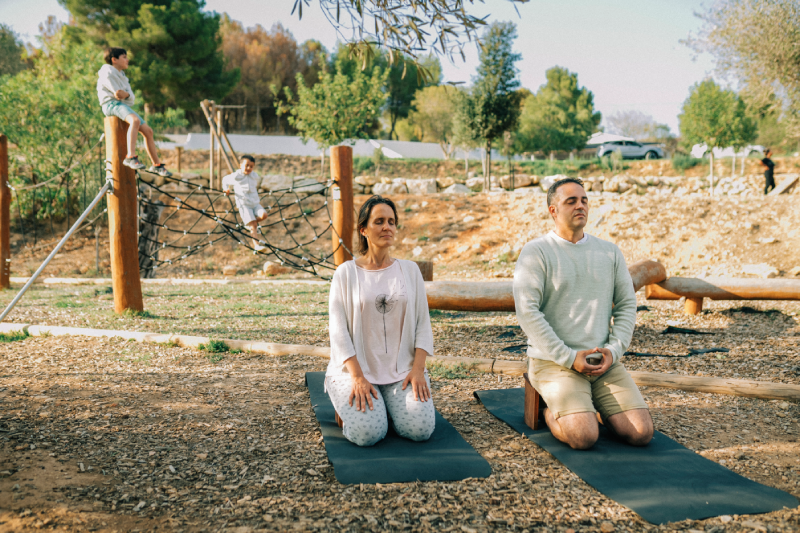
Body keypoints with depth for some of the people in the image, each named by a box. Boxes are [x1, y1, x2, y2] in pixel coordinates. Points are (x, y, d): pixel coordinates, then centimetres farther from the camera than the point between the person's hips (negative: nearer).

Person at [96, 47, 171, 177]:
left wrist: (126, 95, -10)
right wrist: (127, 95, 5)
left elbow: (132, 98, 11)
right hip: (111, 104, -9)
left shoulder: (122, 76, 25)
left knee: (148, 131, 4)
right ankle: (131, 157, -49)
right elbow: (117, 93, -13)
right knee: (135, 120, -36)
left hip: (124, 105, 9)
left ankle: (157, 164, 15)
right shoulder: (107, 72, -3)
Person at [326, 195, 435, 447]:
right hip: (356, 370, -2)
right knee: (367, 433, -25)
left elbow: (423, 324, 7)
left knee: (420, 429, -19)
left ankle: (389, 404, 13)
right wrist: (357, 377, -15)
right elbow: (339, 330, -4)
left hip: (403, 370, 2)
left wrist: (418, 368, -8)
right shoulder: (346, 273, 1)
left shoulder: (410, 270, 9)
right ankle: (358, 402, 9)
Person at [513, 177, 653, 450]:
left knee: (642, 433, -12)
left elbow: (627, 304, 13)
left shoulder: (610, 252, 12)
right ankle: (553, 412, 8)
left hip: (603, 363, 5)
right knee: (584, 437, -24)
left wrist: (614, 350, -4)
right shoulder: (535, 252, -4)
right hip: (553, 361, -4)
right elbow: (527, 311, -12)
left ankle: (599, 407, 18)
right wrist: (569, 358, -16)